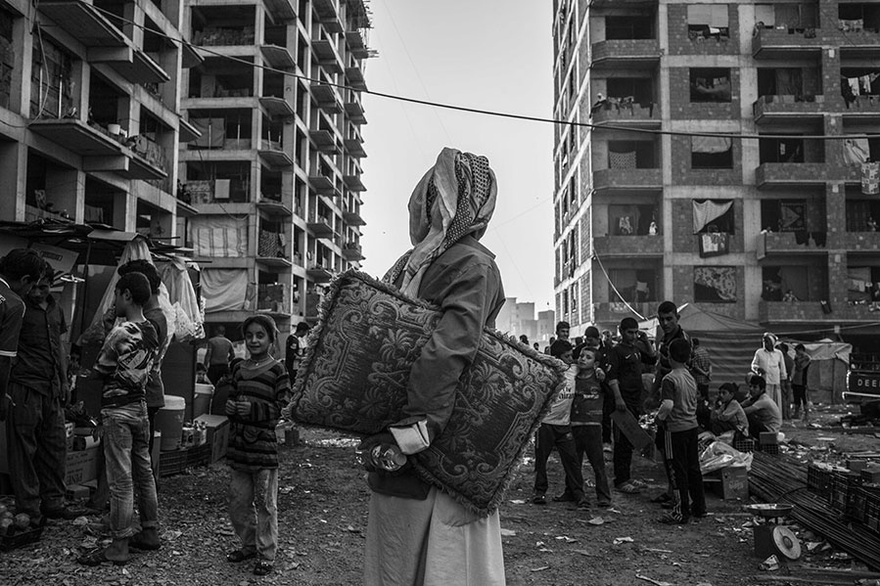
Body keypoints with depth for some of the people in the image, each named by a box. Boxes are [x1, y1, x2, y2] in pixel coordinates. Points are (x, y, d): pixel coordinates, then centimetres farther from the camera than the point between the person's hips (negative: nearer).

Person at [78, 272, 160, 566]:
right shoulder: (152, 332, 6)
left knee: (120, 481, -4)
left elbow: (99, 371, -6)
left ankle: (119, 546, 2)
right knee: (143, 473, 15)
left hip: (117, 410, -8)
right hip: (141, 406, 8)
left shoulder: (120, 333, -17)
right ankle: (149, 532, 24)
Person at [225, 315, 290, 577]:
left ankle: (267, 553, 16)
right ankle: (249, 544, 31)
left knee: (265, 504, 3)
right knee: (237, 501, 13)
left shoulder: (277, 370, -6)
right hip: (239, 445, 6)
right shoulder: (239, 368, 11)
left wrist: (254, 409, -20)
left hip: (264, 447, -6)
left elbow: (283, 408, -9)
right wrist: (230, 406, -1)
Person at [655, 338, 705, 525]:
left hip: (675, 428, -8)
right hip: (692, 425, 8)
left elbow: (668, 405, -26)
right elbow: (695, 401, 15)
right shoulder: (691, 377, 7)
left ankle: (681, 512, 4)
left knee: (678, 470, -1)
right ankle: (699, 507, 25)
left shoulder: (669, 379, -17)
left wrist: (659, 417, -10)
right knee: (693, 467, 16)